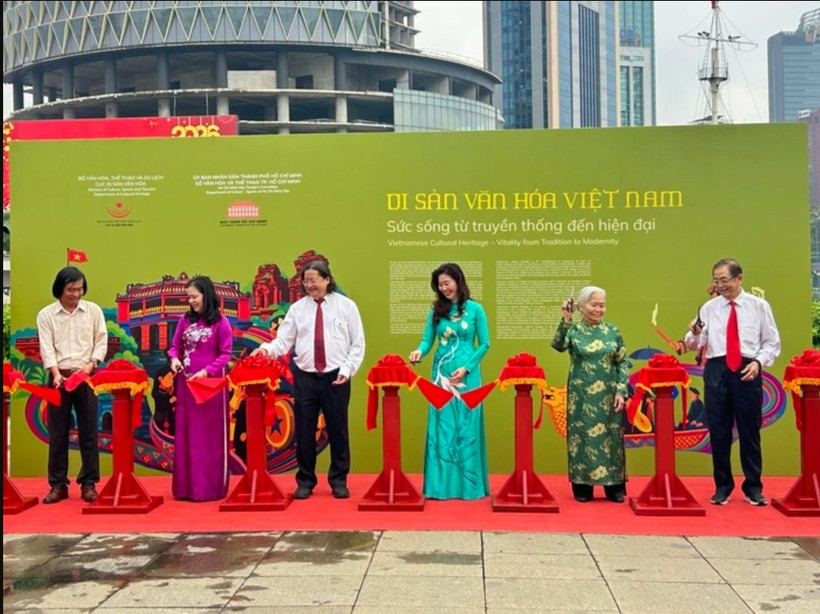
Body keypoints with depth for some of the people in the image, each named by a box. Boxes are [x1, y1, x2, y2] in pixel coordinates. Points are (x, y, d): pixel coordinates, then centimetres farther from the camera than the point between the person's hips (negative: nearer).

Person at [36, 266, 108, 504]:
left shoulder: (94, 311, 4)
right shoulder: (46, 314, 2)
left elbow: (101, 341, 4)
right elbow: (46, 348, -5)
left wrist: (90, 365, -11)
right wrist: (56, 374, -18)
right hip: (59, 378, 0)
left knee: (88, 431, 2)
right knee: (57, 433, 4)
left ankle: (89, 484, 9)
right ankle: (58, 485, 12)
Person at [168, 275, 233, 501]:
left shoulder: (220, 322, -5)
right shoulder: (185, 320, 7)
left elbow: (225, 354, -7)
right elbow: (175, 346, 13)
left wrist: (207, 371, -18)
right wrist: (174, 358, -8)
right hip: (186, 384, 4)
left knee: (211, 435, 2)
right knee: (186, 435, 8)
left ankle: (211, 487, 10)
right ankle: (186, 486, 16)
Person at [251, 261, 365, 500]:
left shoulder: (346, 306, 1)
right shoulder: (297, 308, 5)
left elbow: (357, 343, 1)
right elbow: (284, 340, -1)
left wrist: (347, 370, -9)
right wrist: (267, 349, -20)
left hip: (336, 377, -1)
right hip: (305, 377, 2)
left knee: (338, 430, 8)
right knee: (304, 431, 6)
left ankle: (339, 481, 21)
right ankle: (305, 481, 20)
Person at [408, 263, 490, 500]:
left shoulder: (475, 309, -1)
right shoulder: (436, 310, 6)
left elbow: (484, 344, -1)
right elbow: (428, 340, 3)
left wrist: (466, 368, -10)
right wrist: (420, 351, -19)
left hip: (467, 375, -2)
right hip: (441, 374, 2)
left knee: (466, 429, 1)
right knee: (441, 428, 3)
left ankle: (468, 484, 10)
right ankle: (441, 484, 9)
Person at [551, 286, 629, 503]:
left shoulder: (612, 331, 6)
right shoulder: (573, 330, -1)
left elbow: (623, 363, 6)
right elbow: (558, 345, -21)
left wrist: (621, 391, -3)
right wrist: (565, 320, -31)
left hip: (608, 396, 2)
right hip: (582, 396, -2)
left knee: (610, 437, 5)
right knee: (582, 436, 2)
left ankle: (614, 488, 15)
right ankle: (583, 488, 12)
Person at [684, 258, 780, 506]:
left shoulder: (759, 306, 4)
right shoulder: (709, 308, 6)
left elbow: (772, 342, 5)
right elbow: (694, 345, 3)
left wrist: (758, 362, -11)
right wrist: (694, 333, -19)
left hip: (747, 371, -1)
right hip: (716, 370, 1)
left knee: (749, 430, 6)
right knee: (718, 430, 5)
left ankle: (753, 486, 19)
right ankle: (723, 485, 19)